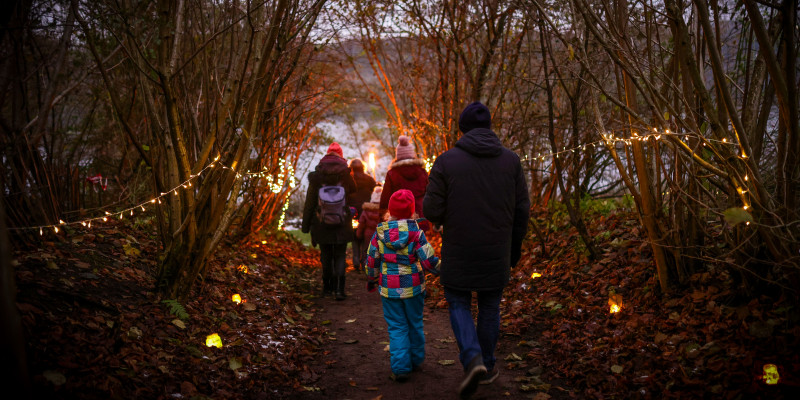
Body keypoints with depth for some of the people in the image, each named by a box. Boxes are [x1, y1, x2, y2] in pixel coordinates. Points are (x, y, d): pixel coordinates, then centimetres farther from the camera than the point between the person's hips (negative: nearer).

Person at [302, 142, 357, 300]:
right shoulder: (345, 175, -4)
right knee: (340, 256, 4)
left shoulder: (316, 177, -3)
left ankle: (327, 287, 23)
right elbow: (353, 191, 16)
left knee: (326, 256, 14)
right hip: (342, 224, -1)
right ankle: (339, 289, -6)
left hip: (322, 225, 1)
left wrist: (306, 226, 5)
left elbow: (309, 203, -1)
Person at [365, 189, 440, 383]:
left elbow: (372, 260, 3)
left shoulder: (379, 233, -4)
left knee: (397, 328, 7)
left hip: (389, 289, 1)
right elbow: (428, 260, -13)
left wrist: (371, 280, 20)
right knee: (415, 325, 18)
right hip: (413, 287, -1)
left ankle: (400, 368, 1)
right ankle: (416, 360, 31)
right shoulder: (416, 233, -11)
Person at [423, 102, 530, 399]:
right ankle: (487, 367, 30)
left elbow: (432, 210, -11)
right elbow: (522, 209, -1)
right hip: (497, 252, 2)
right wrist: (515, 246, 12)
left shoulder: (446, 161, -10)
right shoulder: (511, 160, -3)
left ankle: (472, 359, -5)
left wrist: (440, 219, 12)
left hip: (458, 252, -2)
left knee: (458, 303, 15)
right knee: (489, 307, 18)